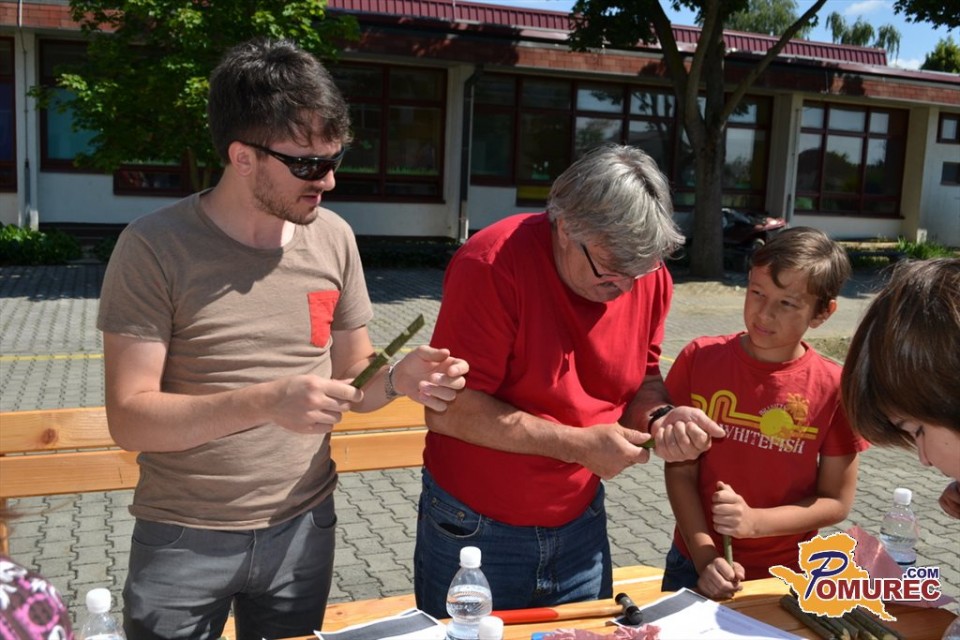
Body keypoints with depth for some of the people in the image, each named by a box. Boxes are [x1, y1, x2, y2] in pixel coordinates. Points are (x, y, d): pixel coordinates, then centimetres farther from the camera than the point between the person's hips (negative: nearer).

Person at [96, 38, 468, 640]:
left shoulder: (333, 237, -2)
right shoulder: (155, 247, -14)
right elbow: (130, 418, -17)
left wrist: (396, 378, -15)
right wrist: (267, 401, -30)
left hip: (303, 528, 4)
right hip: (184, 539, -3)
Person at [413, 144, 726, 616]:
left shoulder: (649, 275, -6)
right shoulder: (493, 264, -23)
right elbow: (448, 410, -24)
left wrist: (660, 417, -16)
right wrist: (580, 444, -24)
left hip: (580, 527, 5)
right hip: (474, 531, -4)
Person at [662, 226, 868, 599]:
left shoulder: (833, 389, -13)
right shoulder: (699, 359, -11)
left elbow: (836, 502, -7)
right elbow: (680, 471, -8)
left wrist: (755, 521, -20)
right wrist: (705, 557, -18)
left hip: (787, 578, -1)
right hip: (696, 565, 1)